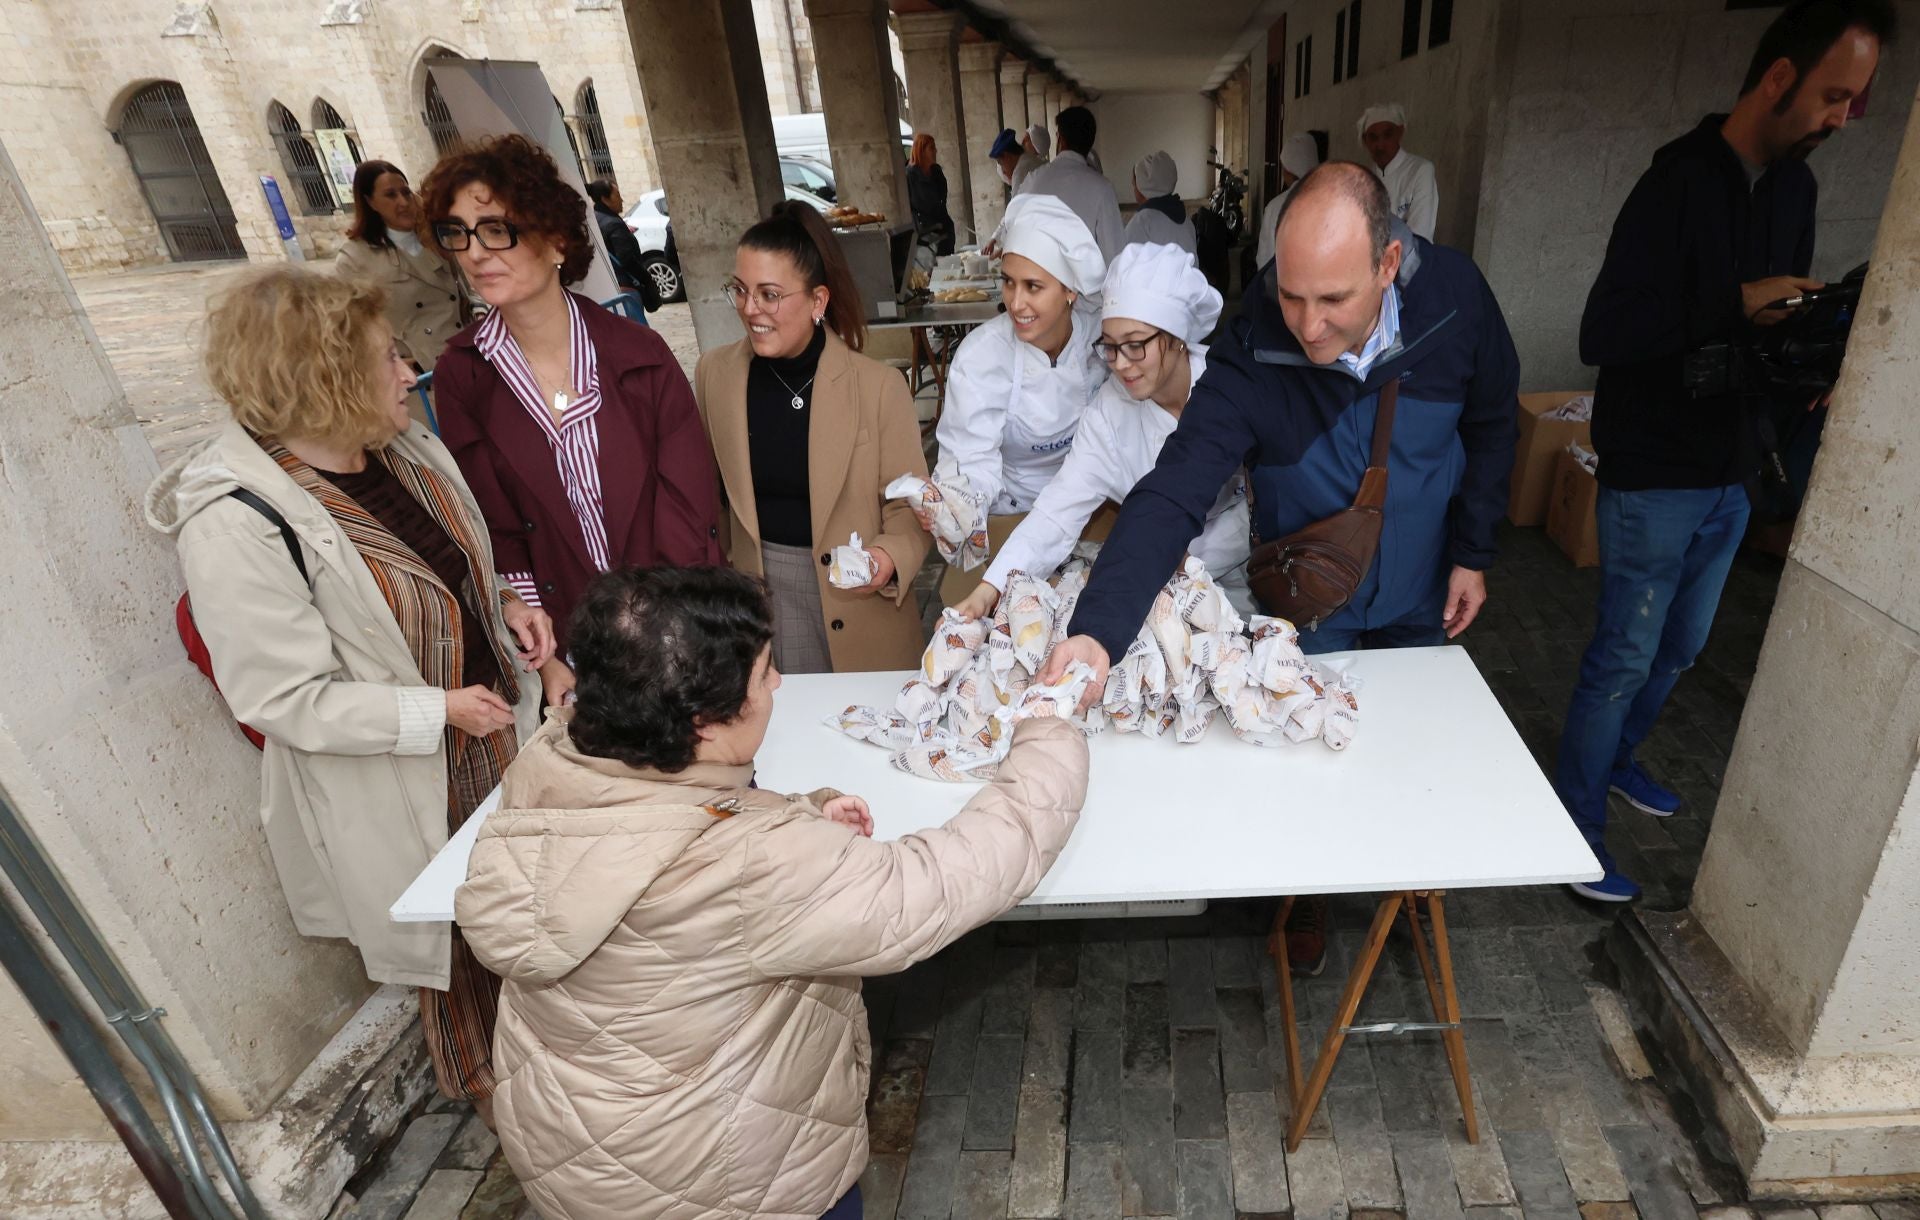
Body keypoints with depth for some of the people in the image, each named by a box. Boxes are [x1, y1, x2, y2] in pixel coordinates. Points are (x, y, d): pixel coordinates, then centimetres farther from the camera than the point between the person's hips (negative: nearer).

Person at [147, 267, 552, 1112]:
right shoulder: (234, 526, -25)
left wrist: (506, 606, -5)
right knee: (453, 939, 19)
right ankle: (481, 1084, 49)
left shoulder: (405, 449, -3)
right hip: (405, 791, -6)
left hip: (496, 737, 6)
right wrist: (439, 710, -23)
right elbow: (286, 700, -21)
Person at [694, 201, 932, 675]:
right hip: (756, 596, 3)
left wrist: (890, 557, -24)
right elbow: (707, 490, 9)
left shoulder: (879, 386, -13)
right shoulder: (713, 373, -2)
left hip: (858, 614, -2)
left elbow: (909, 506, -6)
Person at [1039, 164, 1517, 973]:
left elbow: (1490, 422, -4)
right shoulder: (1251, 358, -32)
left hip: (1419, 594, 3)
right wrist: (1098, 632, -54)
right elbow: (1170, 498, -41)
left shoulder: (1454, 297, -23)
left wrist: (1472, 551, -2)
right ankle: (1306, 897, 46)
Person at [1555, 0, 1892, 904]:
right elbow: (1602, 334, -24)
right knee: (1626, 657, 0)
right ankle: (1576, 827, 14)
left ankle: (1615, 756, 42)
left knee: (1679, 647, 21)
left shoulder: (1795, 184, 9)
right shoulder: (1681, 180, -16)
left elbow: (1780, 314, 18)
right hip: (1653, 479, -8)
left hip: (1730, 473, 8)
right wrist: (1738, 304, -25)